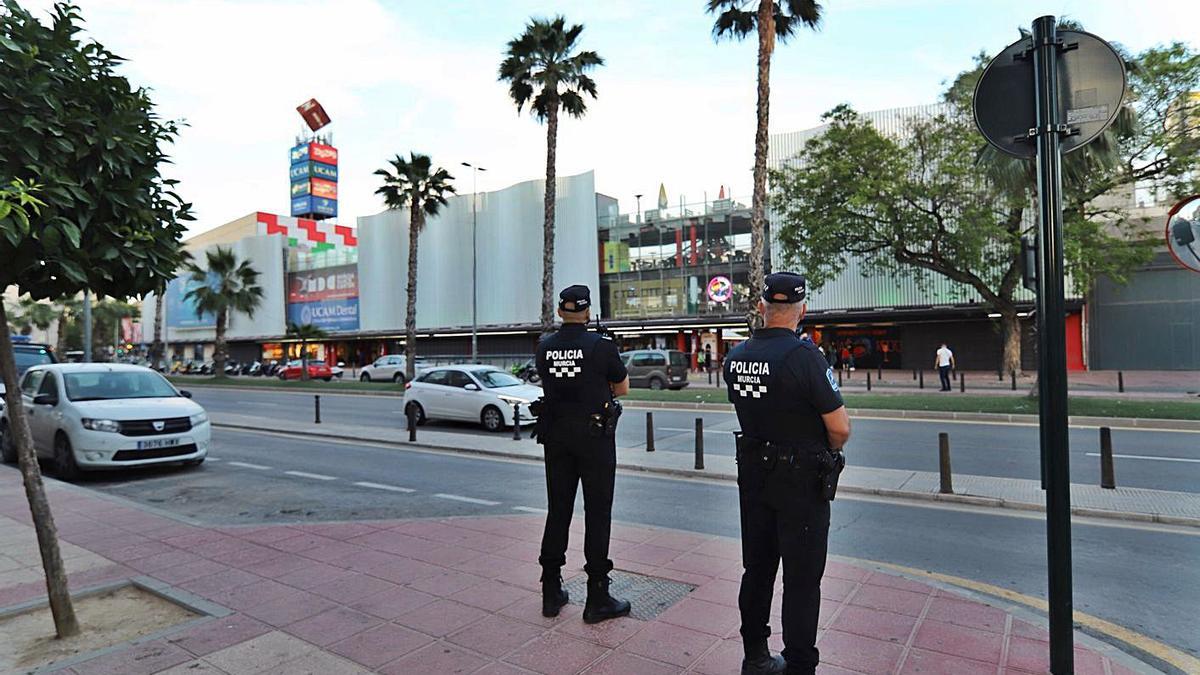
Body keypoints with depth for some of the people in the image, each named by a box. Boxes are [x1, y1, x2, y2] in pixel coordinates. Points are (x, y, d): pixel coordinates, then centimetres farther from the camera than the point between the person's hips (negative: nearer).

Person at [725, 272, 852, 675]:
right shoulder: (804, 356, -21)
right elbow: (840, 429, -16)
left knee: (757, 568, 17)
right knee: (802, 579, 6)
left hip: (752, 474, 6)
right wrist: (828, 449, 2)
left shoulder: (736, 357, -1)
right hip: (801, 480, -6)